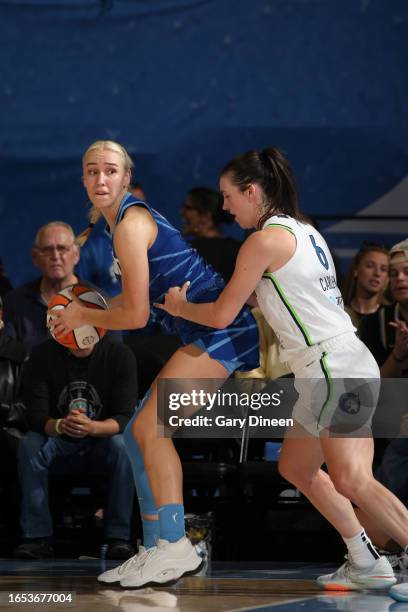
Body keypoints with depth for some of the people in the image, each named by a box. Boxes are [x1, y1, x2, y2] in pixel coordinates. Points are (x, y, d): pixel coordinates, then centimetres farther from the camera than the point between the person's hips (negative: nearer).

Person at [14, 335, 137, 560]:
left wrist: (92, 427, -39)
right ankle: (38, 536, -25)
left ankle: (119, 536, -26)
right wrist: (59, 426, -38)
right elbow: (35, 417, -14)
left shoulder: (120, 355, -12)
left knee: (123, 445, -32)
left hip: (101, 443, -1)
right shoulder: (42, 356, -9)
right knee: (29, 444, -28)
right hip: (59, 446, 1)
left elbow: (124, 419, -17)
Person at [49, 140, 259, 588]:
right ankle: (157, 549, 13)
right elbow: (141, 296, 25)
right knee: (141, 432, 10)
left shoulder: (131, 224, -16)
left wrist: (84, 317, 0)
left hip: (220, 330, -10)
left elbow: (136, 315, -15)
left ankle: (175, 546, -18)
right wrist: (89, 311, 16)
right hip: (206, 334, 10)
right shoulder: (126, 219, 14)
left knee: (150, 427, -18)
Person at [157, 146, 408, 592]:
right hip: (342, 366, 10)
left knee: (352, 481, -17)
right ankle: (366, 564, 13)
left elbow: (221, 315, -5)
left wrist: (179, 307, 15)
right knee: (296, 468, 16)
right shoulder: (302, 231, 17)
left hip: (333, 368, -10)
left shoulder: (266, 239, -9)